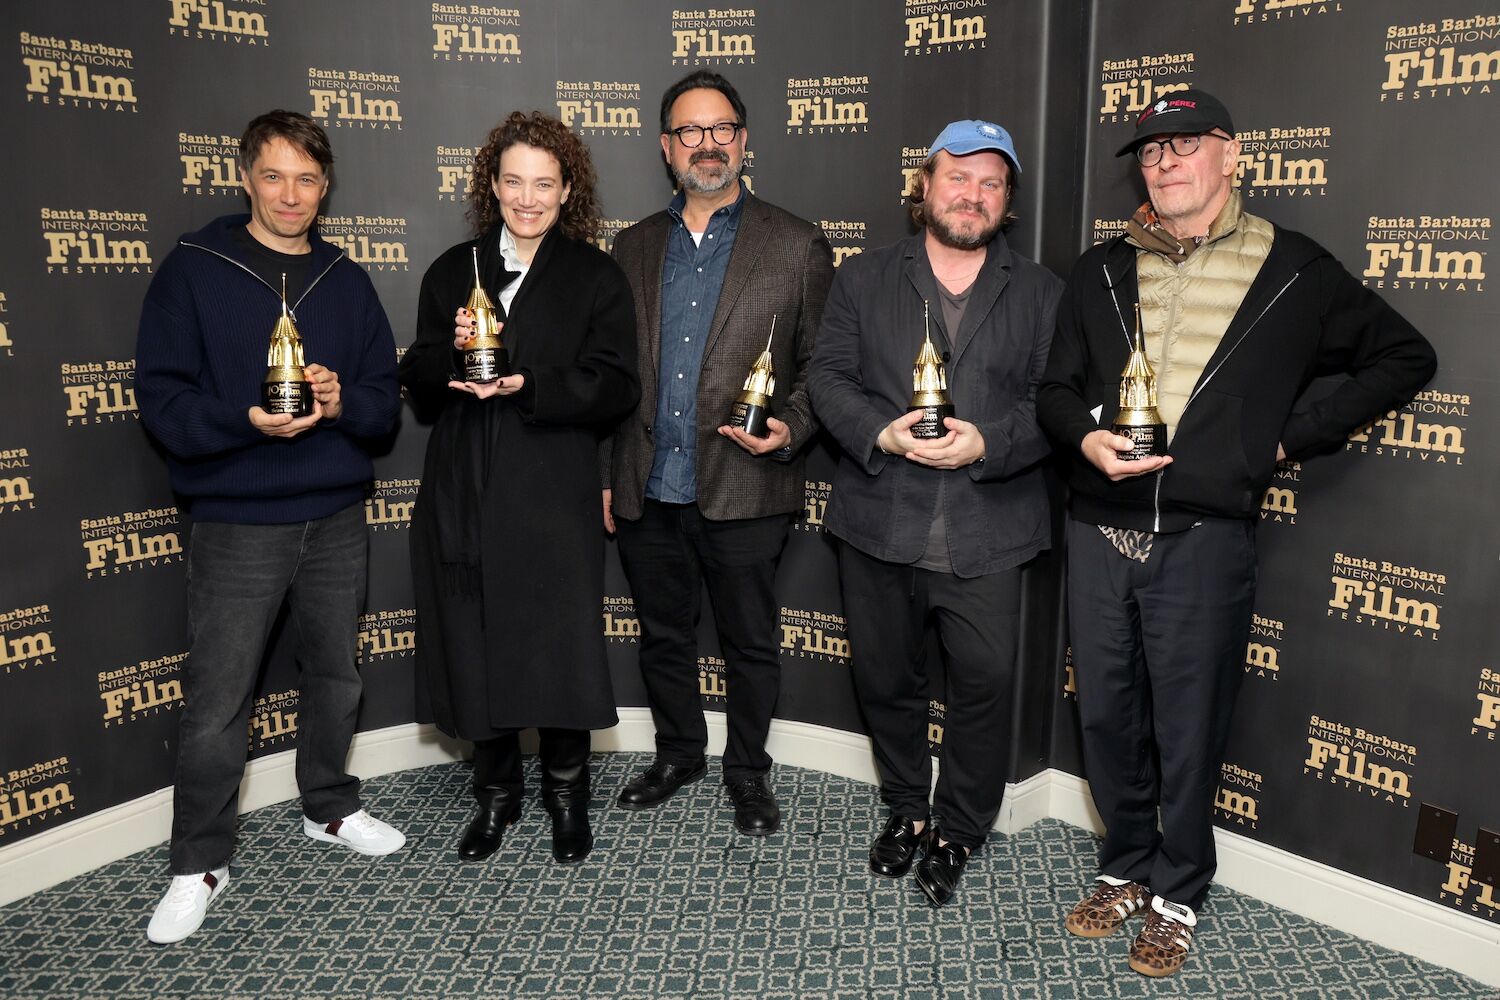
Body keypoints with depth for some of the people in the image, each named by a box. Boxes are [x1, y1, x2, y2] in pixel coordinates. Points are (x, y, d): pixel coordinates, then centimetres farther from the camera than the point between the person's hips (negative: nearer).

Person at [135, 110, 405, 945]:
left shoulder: (347, 281, 9)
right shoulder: (193, 271, -2)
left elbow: (385, 400, 7)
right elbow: (162, 400, -7)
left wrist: (343, 402, -15)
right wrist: (246, 421, -24)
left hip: (337, 520, 4)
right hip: (237, 525, -3)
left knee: (337, 676, 15)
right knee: (217, 704, 1)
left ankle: (331, 807, 36)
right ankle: (202, 862, 19)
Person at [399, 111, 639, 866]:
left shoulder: (595, 277, 3)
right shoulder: (452, 272, 12)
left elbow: (614, 388, -7)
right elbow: (418, 385, 8)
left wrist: (529, 386, -20)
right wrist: (451, 352, -12)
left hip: (553, 497, -3)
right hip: (464, 496, 3)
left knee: (558, 646, 1)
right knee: (476, 647, 8)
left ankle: (566, 791, 24)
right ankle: (496, 794, 28)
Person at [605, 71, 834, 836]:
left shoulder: (796, 247, 0)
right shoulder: (634, 248, 10)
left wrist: (789, 429, -17)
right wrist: (605, 475, 9)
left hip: (743, 489, -3)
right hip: (647, 491, 4)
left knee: (751, 643, 11)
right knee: (662, 637, 18)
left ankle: (748, 770, 32)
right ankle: (678, 754, 39)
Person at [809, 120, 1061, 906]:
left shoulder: (1041, 293, 8)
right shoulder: (863, 279, 10)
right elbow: (828, 377, 2)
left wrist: (987, 443, -16)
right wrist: (880, 432, -15)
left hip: (986, 535, -1)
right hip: (879, 525, 1)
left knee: (985, 685, 3)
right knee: (884, 681, 13)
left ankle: (958, 829, 27)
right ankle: (905, 810, 37)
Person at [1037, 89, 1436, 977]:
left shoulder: (1293, 270, 1)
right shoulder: (1102, 272, 10)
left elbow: (1405, 358, 8)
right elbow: (1057, 390, 11)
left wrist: (1293, 437, -2)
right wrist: (1087, 437, -11)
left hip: (1205, 542, -3)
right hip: (1099, 534, 3)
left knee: (1188, 732, 7)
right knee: (1108, 719, 13)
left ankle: (1177, 896, 27)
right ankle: (1126, 869, 33)